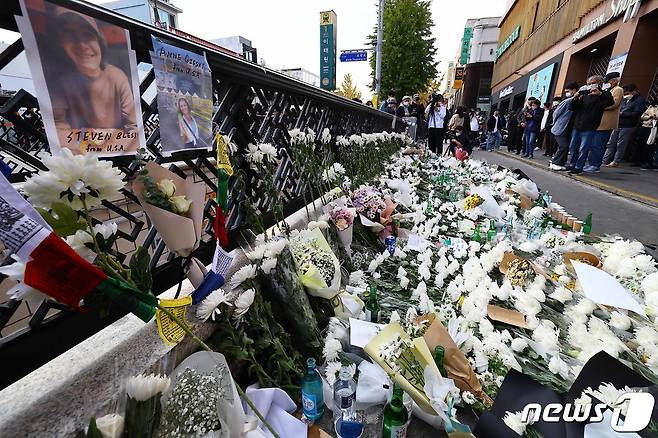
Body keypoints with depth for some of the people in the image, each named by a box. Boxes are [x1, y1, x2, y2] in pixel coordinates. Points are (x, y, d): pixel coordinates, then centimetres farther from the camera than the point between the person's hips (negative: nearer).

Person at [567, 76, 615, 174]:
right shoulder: (584, 94, 15)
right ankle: (573, 165, 20)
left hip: (589, 128, -5)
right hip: (577, 125, 5)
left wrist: (600, 94, -30)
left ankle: (579, 167, -2)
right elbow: (573, 108, 13)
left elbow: (611, 102, -17)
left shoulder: (603, 95, 1)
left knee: (583, 149, -6)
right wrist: (575, 99, -6)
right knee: (573, 147, 10)